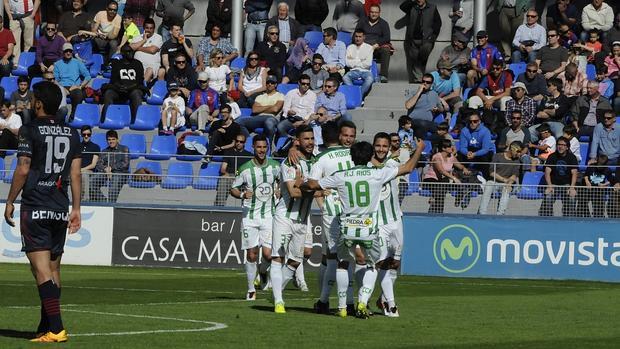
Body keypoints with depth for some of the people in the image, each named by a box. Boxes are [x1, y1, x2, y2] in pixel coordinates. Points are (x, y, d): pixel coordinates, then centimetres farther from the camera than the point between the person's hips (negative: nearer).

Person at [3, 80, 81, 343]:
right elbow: (75, 174, 9)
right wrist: (76, 208, 12)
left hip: (34, 208, -6)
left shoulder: (30, 131, -7)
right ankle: (46, 328, 15)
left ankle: (56, 328, -18)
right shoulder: (72, 134, 10)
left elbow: (23, 170, -9)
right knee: (53, 269, 12)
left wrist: (10, 201, 0)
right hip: (60, 210, 6)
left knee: (41, 269, -9)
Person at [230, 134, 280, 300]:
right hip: (250, 216, -1)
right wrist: (243, 194, -16)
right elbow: (233, 189, 4)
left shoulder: (275, 166, 2)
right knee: (251, 254, -1)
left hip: (268, 215, 1)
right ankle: (251, 290, 13)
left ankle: (263, 271, 27)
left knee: (268, 254, -8)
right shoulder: (245, 169, -4)